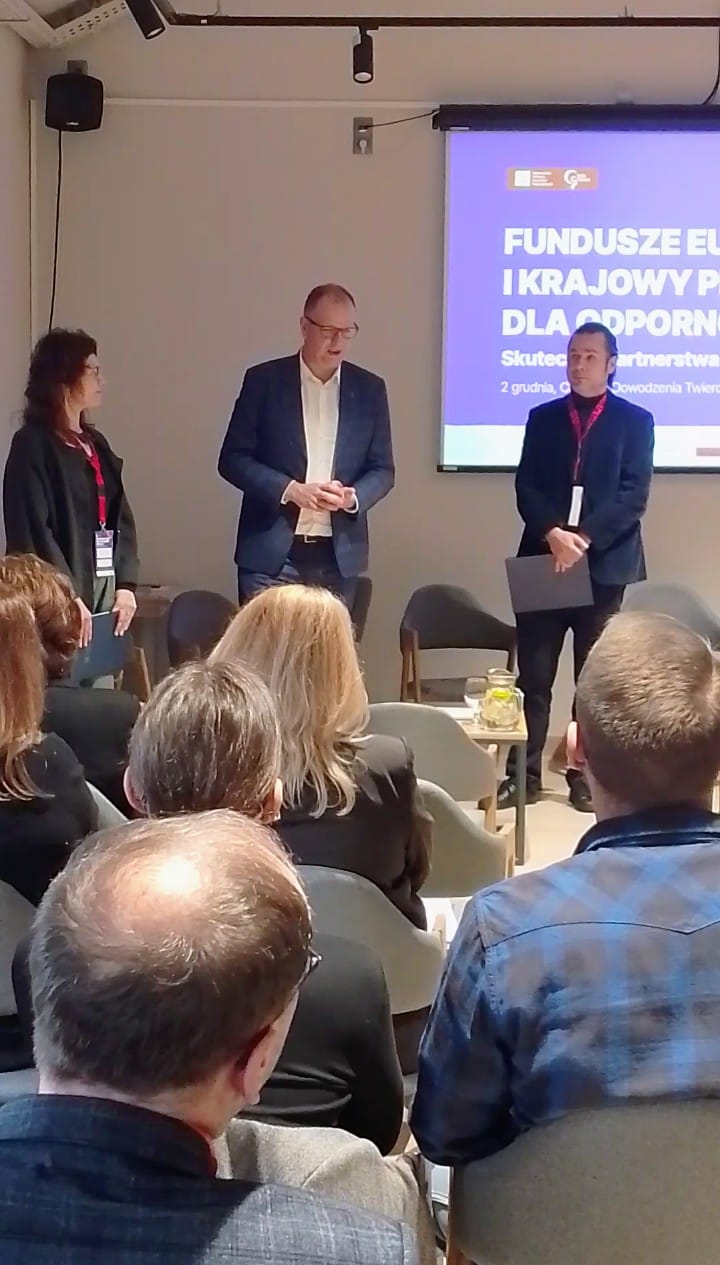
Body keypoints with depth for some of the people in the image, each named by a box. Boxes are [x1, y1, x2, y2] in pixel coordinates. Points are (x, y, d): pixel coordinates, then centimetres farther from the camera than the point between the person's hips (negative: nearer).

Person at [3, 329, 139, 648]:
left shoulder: (96, 444, 16)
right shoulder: (32, 445, -6)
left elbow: (120, 517, 14)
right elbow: (32, 529, -14)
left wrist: (125, 583, 1)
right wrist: (68, 595, -19)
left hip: (106, 591, 7)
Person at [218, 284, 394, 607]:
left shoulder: (369, 389, 7)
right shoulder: (264, 380, 0)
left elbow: (382, 469, 9)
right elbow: (233, 458, -1)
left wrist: (353, 497, -13)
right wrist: (289, 490, -15)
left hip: (339, 555, 2)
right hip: (271, 552, -2)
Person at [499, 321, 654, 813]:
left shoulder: (635, 420, 5)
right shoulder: (543, 418, 12)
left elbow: (633, 495, -5)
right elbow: (526, 488, 3)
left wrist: (585, 539, -16)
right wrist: (554, 534, -14)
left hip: (606, 566, -2)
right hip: (544, 560, 2)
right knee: (533, 676, 2)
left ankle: (587, 774, 13)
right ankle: (523, 773, 8)